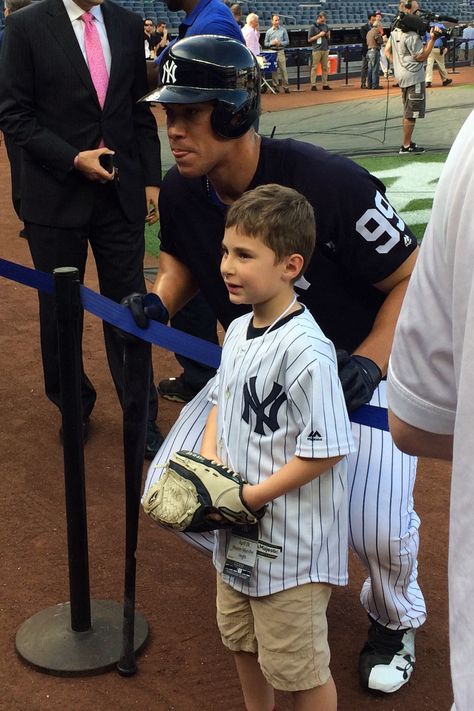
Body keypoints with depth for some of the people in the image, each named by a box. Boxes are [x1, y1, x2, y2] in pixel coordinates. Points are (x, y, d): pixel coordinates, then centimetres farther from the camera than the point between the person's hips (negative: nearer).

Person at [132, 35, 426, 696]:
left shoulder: (330, 183, -29)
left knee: (378, 530, -23)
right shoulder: (180, 191, -11)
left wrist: (370, 362, -31)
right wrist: (159, 300, -10)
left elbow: (412, 277, -19)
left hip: (361, 368, -5)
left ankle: (395, 620, 17)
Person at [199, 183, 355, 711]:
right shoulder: (237, 331, 1)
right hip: (238, 531, 9)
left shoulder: (305, 351, -26)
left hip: (290, 541, -9)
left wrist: (250, 496, -20)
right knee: (240, 639, 28)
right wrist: (208, 459, -3)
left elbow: (326, 450, -26)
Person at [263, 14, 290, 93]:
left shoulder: (283, 30, 7)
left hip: (281, 51, -1)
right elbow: (265, 43, 8)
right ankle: (275, 86, 8)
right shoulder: (268, 31, 8)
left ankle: (286, 87, -4)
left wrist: (280, 43, -11)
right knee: (274, 70, 1)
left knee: (283, 69, -6)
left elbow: (287, 41, 6)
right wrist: (272, 43, -10)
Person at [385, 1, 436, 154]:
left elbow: (387, 51, 15)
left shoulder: (395, 30, 8)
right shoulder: (411, 35, -21)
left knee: (408, 112, 18)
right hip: (414, 77, -10)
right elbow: (421, 57, -17)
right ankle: (406, 146, 0)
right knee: (411, 113, -4)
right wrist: (432, 39, -16)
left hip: (401, 75, 10)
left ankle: (408, 142, 24)